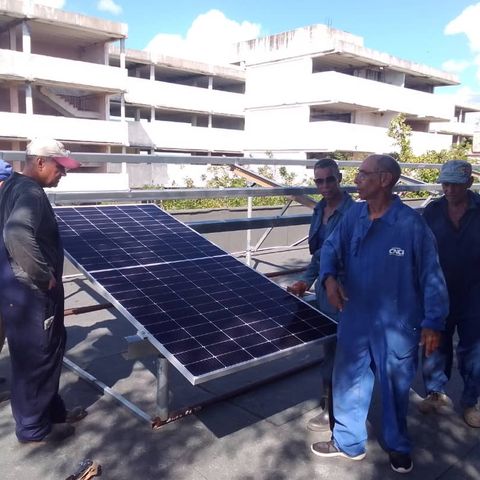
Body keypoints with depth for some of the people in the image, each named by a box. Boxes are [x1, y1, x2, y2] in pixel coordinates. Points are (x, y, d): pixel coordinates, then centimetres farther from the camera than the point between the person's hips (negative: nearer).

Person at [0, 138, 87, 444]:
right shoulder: (30, 192, -20)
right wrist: (45, 275, -26)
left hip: (29, 289, 10)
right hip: (29, 292, -10)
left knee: (50, 350, 20)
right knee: (36, 358, 4)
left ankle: (52, 411, 35)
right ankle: (33, 427, 21)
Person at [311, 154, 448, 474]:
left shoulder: (411, 223, -16)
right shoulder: (354, 215, -1)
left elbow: (431, 276, -11)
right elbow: (331, 248, 6)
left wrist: (433, 323, -12)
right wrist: (329, 277, -16)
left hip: (397, 325, -4)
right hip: (355, 319, 4)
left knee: (396, 388, 16)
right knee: (347, 382, 15)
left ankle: (398, 447, 42)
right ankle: (348, 442, 38)